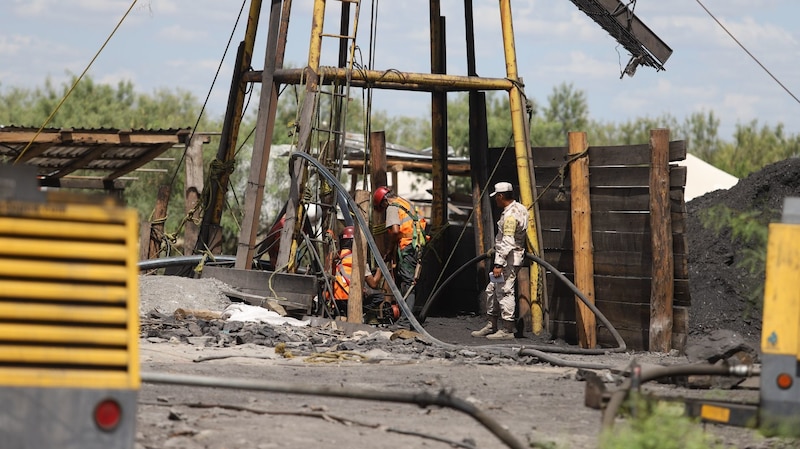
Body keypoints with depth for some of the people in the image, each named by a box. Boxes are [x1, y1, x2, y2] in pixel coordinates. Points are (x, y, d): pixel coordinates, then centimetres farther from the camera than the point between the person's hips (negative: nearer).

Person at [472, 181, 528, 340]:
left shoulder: (510, 215, -19)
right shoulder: (519, 208, 13)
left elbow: (507, 242, -24)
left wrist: (499, 263, -25)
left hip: (509, 258, -11)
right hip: (510, 258, 11)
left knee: (505, 291, -8)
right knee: (492, 290, 16)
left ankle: (507, 330, -5)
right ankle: (492, 325, 23)